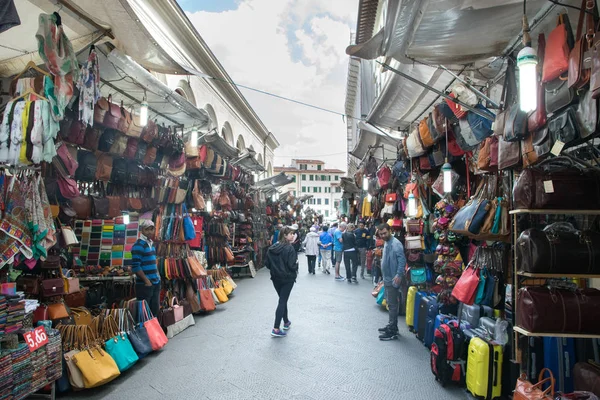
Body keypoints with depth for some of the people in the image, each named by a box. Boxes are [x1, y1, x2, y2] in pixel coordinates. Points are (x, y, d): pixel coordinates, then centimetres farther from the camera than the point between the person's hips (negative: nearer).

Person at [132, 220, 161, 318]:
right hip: (144, 284, -8)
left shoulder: (151, 243, 13)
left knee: (155, 310, 15)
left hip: (155, 283, 8)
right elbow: (135, 266, -18)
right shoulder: (138, 245, -13)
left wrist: (157, 276, 13)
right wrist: (146, 280, -17)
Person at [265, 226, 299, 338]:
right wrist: (296, 263, 0)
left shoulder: (272, 248, 1)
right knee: (282, 301, -1)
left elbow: (267, 264, 3)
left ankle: (286, 322, 36)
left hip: (275, 278, 6)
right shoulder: (289, 248, -18)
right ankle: (276, 329, -4)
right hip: (287, 278, -6)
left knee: (282, 299, 22)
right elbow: (292, 265, -20)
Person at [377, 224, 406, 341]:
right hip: (387, 278, 10)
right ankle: (391, 326, 30)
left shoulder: (395, 244, -19)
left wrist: (399, 275, -32)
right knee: (390, 304, 18)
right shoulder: (386, 243, 11)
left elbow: (402, 260, -25)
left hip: (393, 280, -10)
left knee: (392, 305, -3)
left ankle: (393, 332, 4)